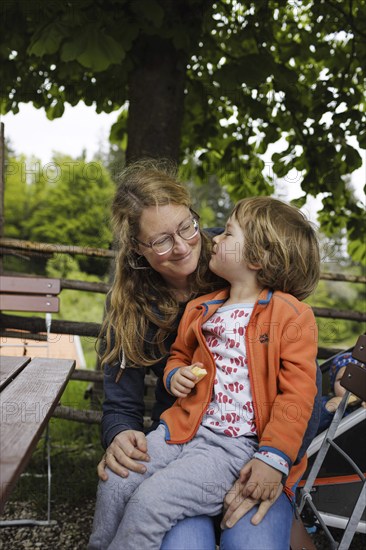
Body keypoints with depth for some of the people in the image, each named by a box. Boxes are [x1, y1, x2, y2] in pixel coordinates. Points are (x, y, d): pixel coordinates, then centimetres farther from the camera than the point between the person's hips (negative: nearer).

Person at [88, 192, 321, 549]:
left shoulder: (292, 315, -7)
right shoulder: (201, 310, 13)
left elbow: (297, 392, -11)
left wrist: (274, 459, -17)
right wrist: (175, 375, 7)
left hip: (238, 445, -6)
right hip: (186, 427, 6)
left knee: (151, 499, -20)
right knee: (114, 484, -6)